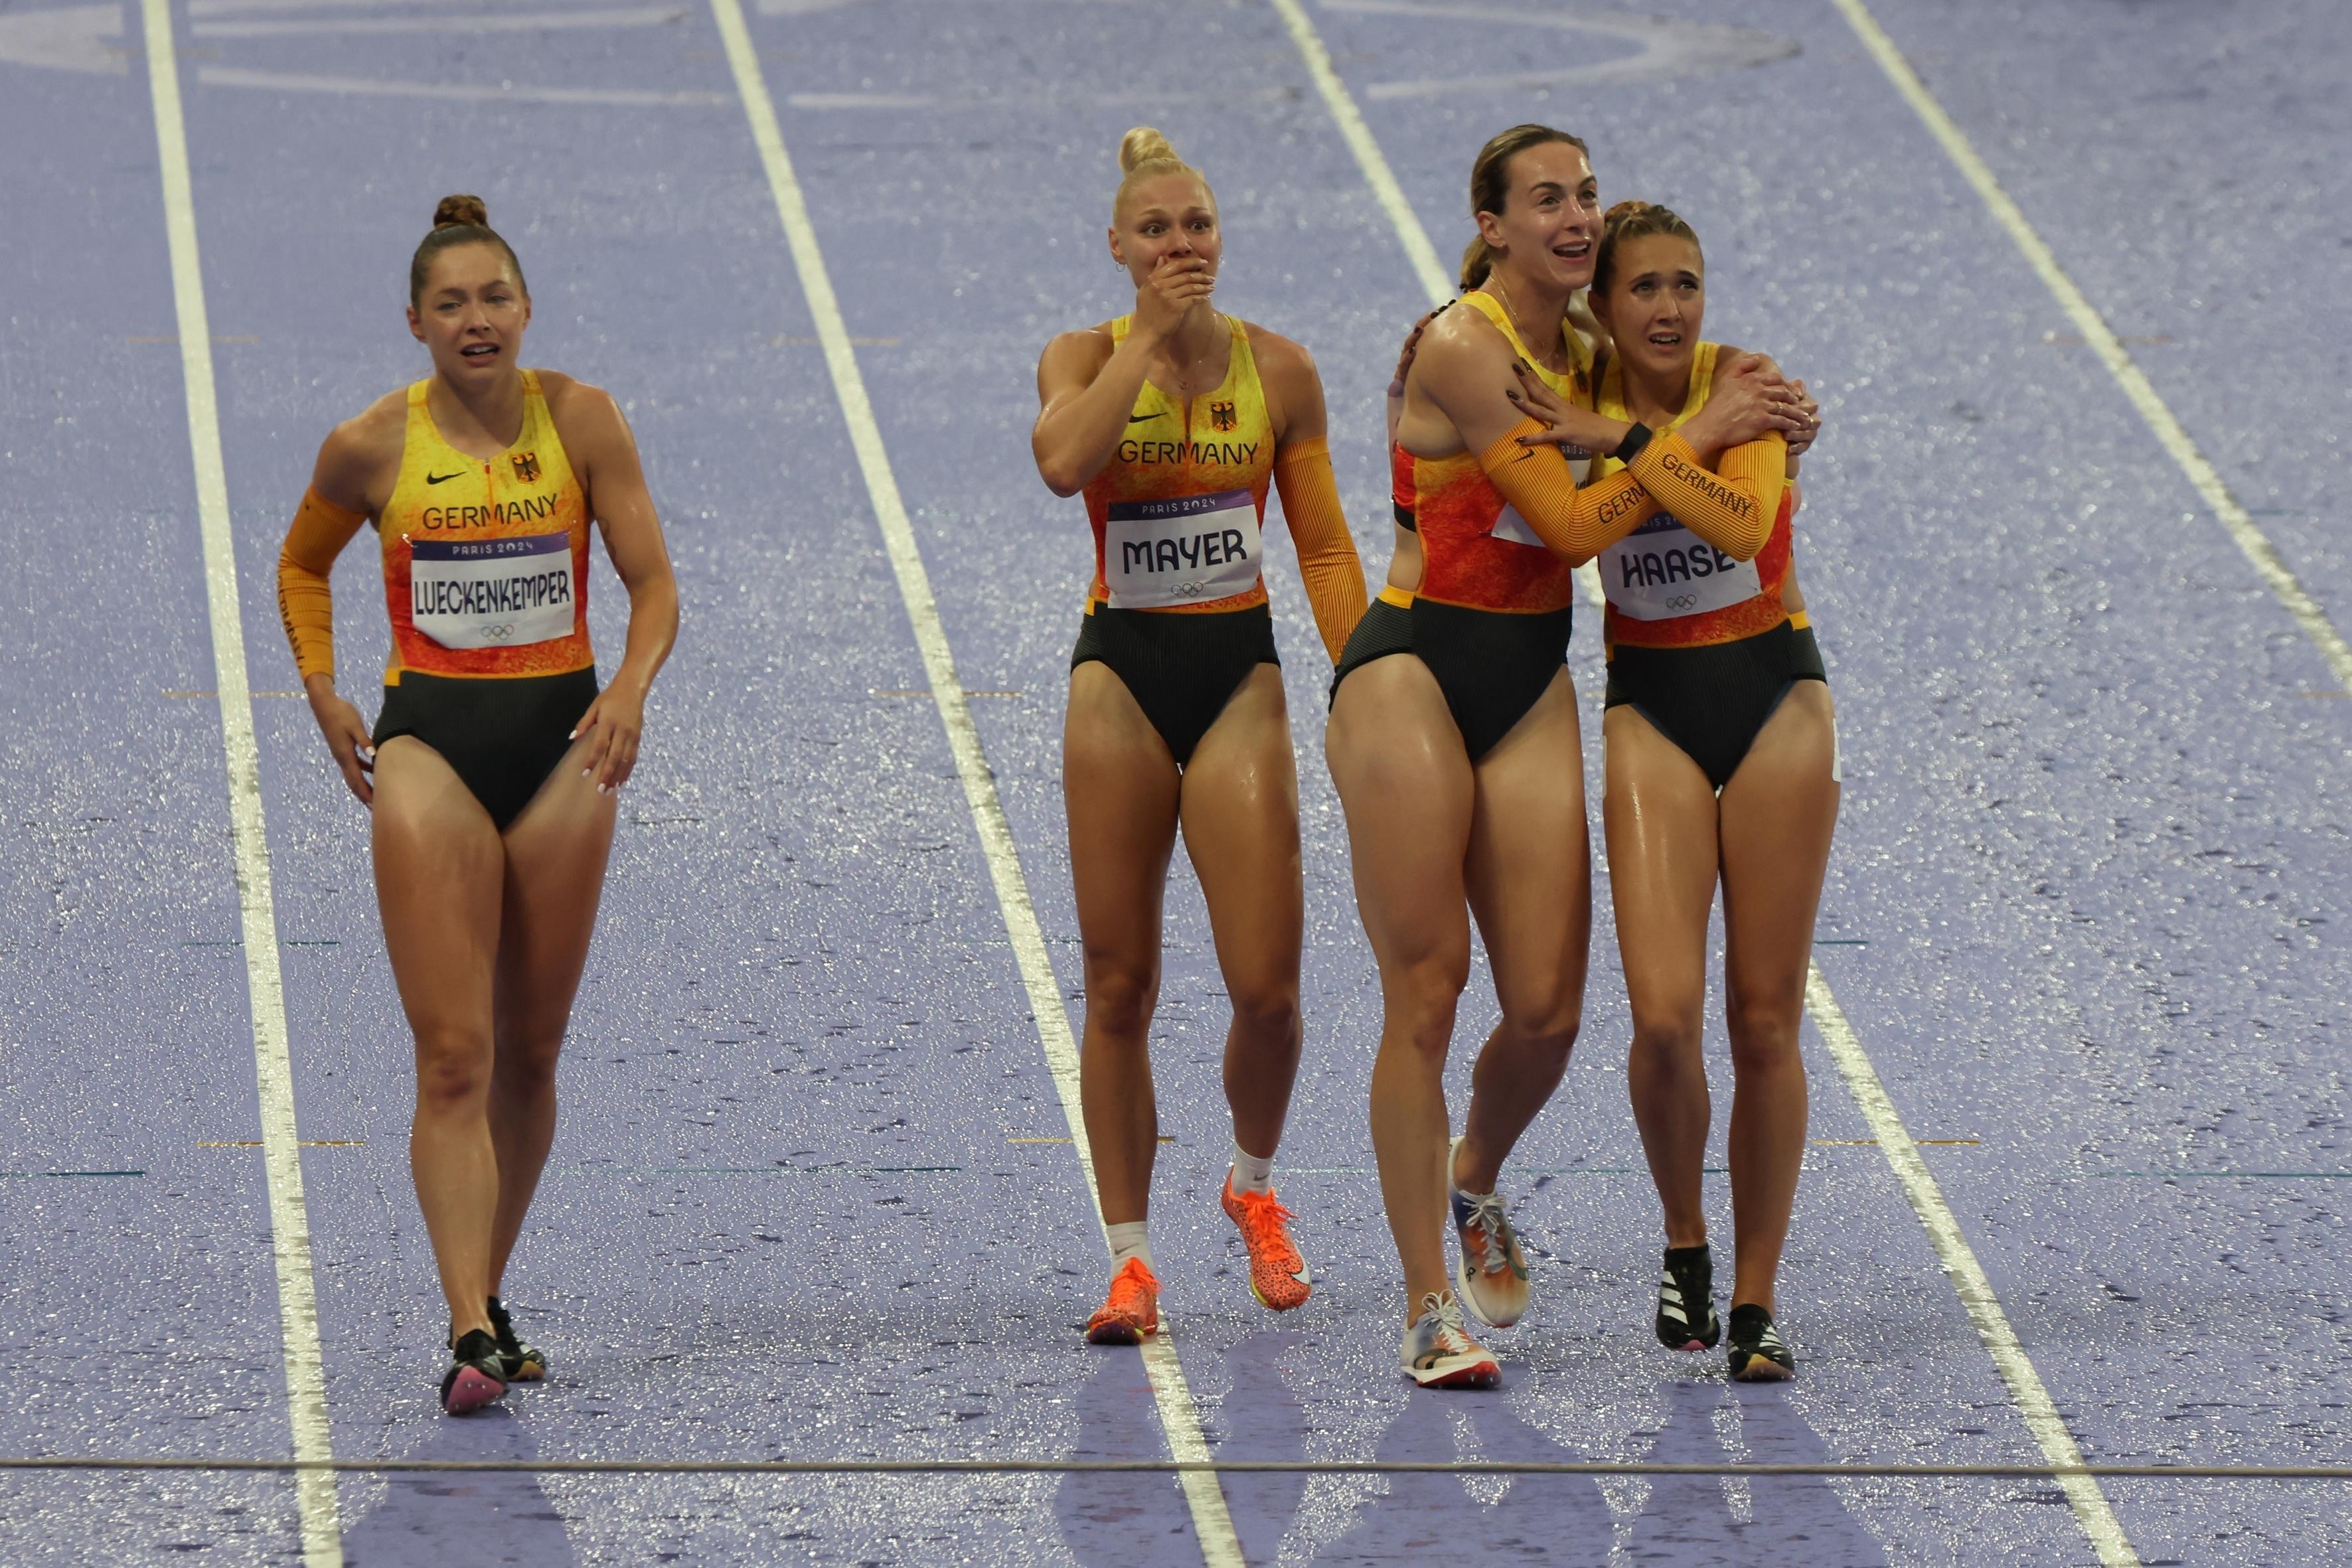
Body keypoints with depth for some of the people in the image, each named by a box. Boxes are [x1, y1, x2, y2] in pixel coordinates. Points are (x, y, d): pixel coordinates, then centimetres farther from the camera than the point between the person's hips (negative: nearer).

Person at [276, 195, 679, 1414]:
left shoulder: (580, 421, -2)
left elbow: (652, 583, -1)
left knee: (529, 1056, 9)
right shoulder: (371, 447, -2)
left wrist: (631, 690, -19)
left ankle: (488, 1295, 24)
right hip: (430, 744, -2)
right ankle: (471, 1333, -17)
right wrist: (322, 690, 3)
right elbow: (301, 566, 16)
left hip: (561, 741, 2)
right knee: (454, 1058, -11)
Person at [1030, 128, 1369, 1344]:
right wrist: (1153, 334, -19)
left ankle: (1254, 1184, 23)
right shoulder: (1086, 358, -1)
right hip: (1120, 674, -1)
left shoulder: (1280, 371, 2)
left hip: (1240, 672, 1)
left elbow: (1325, 547, 6)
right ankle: (1130, 1256, 8)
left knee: (1267, 988, -6)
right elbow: (1062, 461, -24)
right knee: (1118, 987, 0)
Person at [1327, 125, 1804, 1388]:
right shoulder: (1463, 346, -13)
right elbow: (1574, 524, -14)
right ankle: (1429, 1307, 0)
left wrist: (1613, 438, -11)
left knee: (1548, 1007, 0)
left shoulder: (1578, 353, 11)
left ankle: (1473, 1182, 32)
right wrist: (1692, 436, -6)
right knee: (1425, 993, -5)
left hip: (1533, 688, 7)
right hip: (1416, 668, -7)